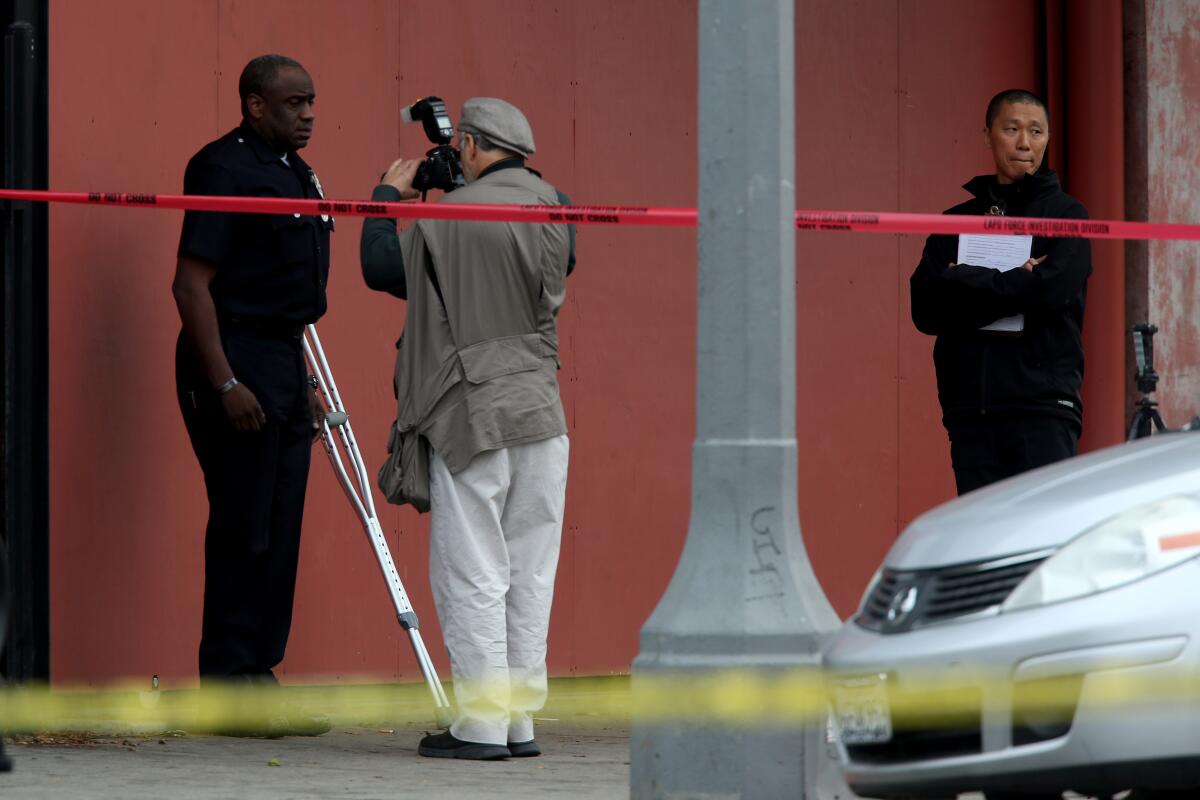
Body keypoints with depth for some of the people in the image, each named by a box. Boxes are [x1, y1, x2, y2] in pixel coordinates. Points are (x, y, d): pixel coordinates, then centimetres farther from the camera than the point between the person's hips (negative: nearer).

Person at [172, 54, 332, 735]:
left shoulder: (297, 174, 16)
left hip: (284, 363, 9)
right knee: (244, 528, -8)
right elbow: (192, 282, -17)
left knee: (280, 528, 9)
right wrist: (225, 384, -22)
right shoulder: (224, 169, -12)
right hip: (235, 362, -9)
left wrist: (305, 378, 21)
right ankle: (228, 683, -4)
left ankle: (259, 670, 14)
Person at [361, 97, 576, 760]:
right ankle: (520, 719, 11)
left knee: (471, 574, -1)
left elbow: (381, 266, 0)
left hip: (471, 413, -5)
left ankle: (482, 723, -3)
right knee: (529, 574, 9)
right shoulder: (555, 210, 4)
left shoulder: (449, 218, -11)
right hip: (541, 409, 5)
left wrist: (387, 197, 16)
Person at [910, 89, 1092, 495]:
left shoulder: (1066, 214, 6)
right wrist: (1010, 286, -9)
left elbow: (1053, 290, -12)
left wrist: (961, 281, -4)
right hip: (971, 411, 4)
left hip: (1044, 406, -4)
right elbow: (925, 309, 3)